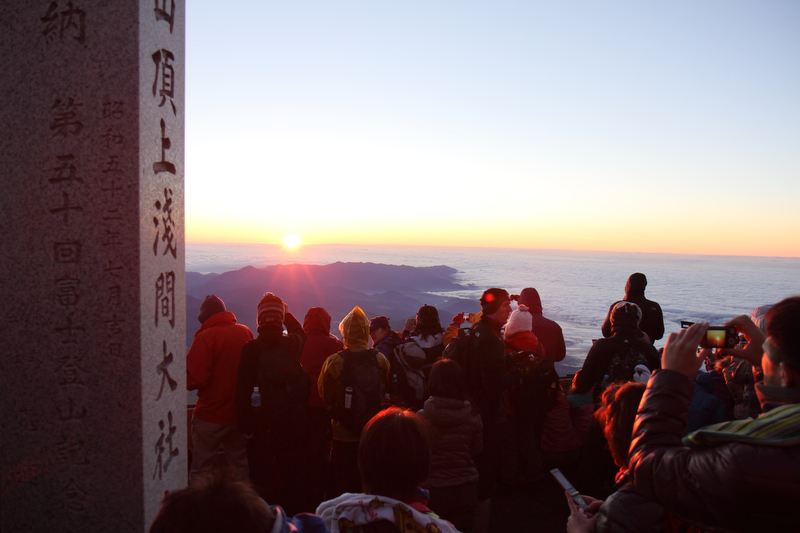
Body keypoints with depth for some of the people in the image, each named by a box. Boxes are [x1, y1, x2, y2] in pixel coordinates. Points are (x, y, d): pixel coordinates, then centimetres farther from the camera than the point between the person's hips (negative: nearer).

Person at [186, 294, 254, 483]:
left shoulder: (206, 337, -15)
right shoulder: (246, 332, 1)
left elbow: (194, 379, -18)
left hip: (210, 416, -5)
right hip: (240, 415, 5)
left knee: (200, 469, 7)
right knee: (240, 466, 16)